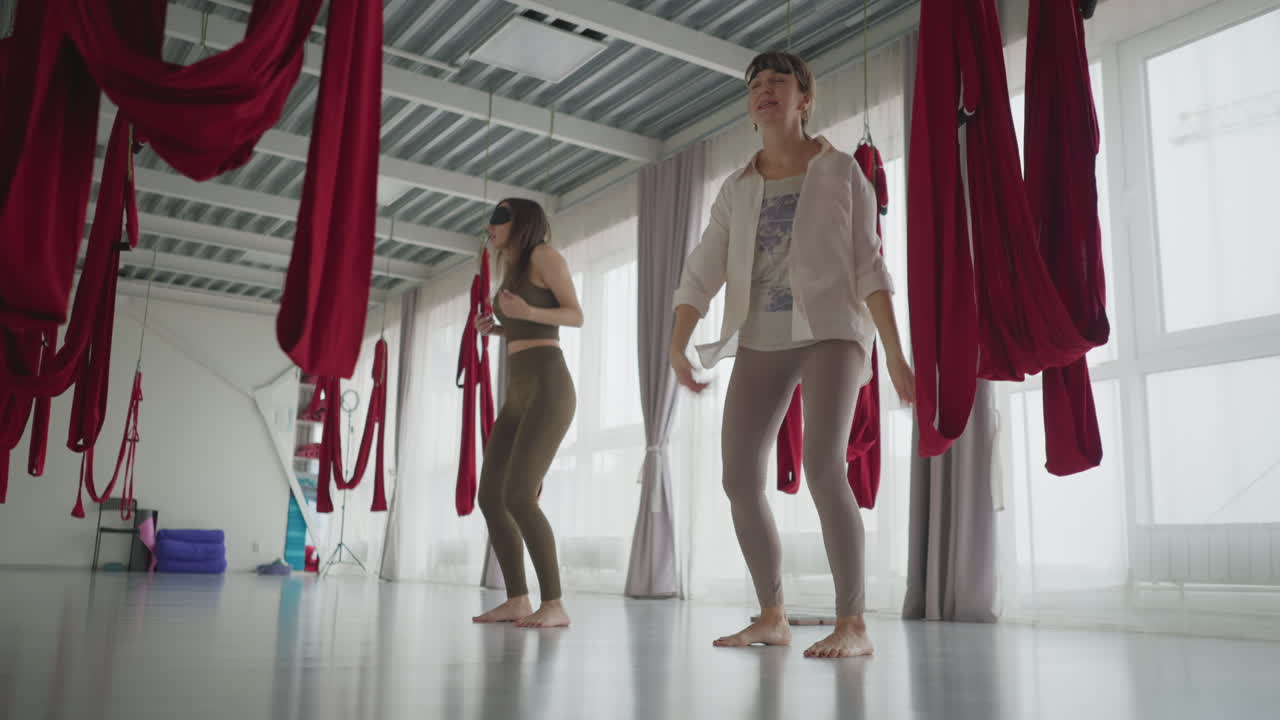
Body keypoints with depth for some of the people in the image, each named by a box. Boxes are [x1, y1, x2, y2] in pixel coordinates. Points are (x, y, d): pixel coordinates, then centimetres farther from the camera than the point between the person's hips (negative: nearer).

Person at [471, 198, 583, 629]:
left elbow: (576, 316, -5)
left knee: (518, 498, -20)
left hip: (549, 391, -9)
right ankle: (517, 600, 7)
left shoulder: (544, 254, 1)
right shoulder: (513, 271, 25)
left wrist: (528, 312, -21)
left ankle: (554, 605, -15)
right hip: (519, 397, 9)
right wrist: (497, 328, 16)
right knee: (490, 498, 2)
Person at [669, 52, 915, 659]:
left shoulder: (841, 171, 4)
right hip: (761, 342, 5)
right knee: (739, 479, -4)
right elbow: (702, 273, 7)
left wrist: (893, 349, -12)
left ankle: (852, 624, -16)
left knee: (822, 465, -23)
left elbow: (868, 265, -2)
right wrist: (677, 345, -6)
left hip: (830, 332, -4)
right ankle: (772, 618, 9)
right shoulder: (737, 189, 13)